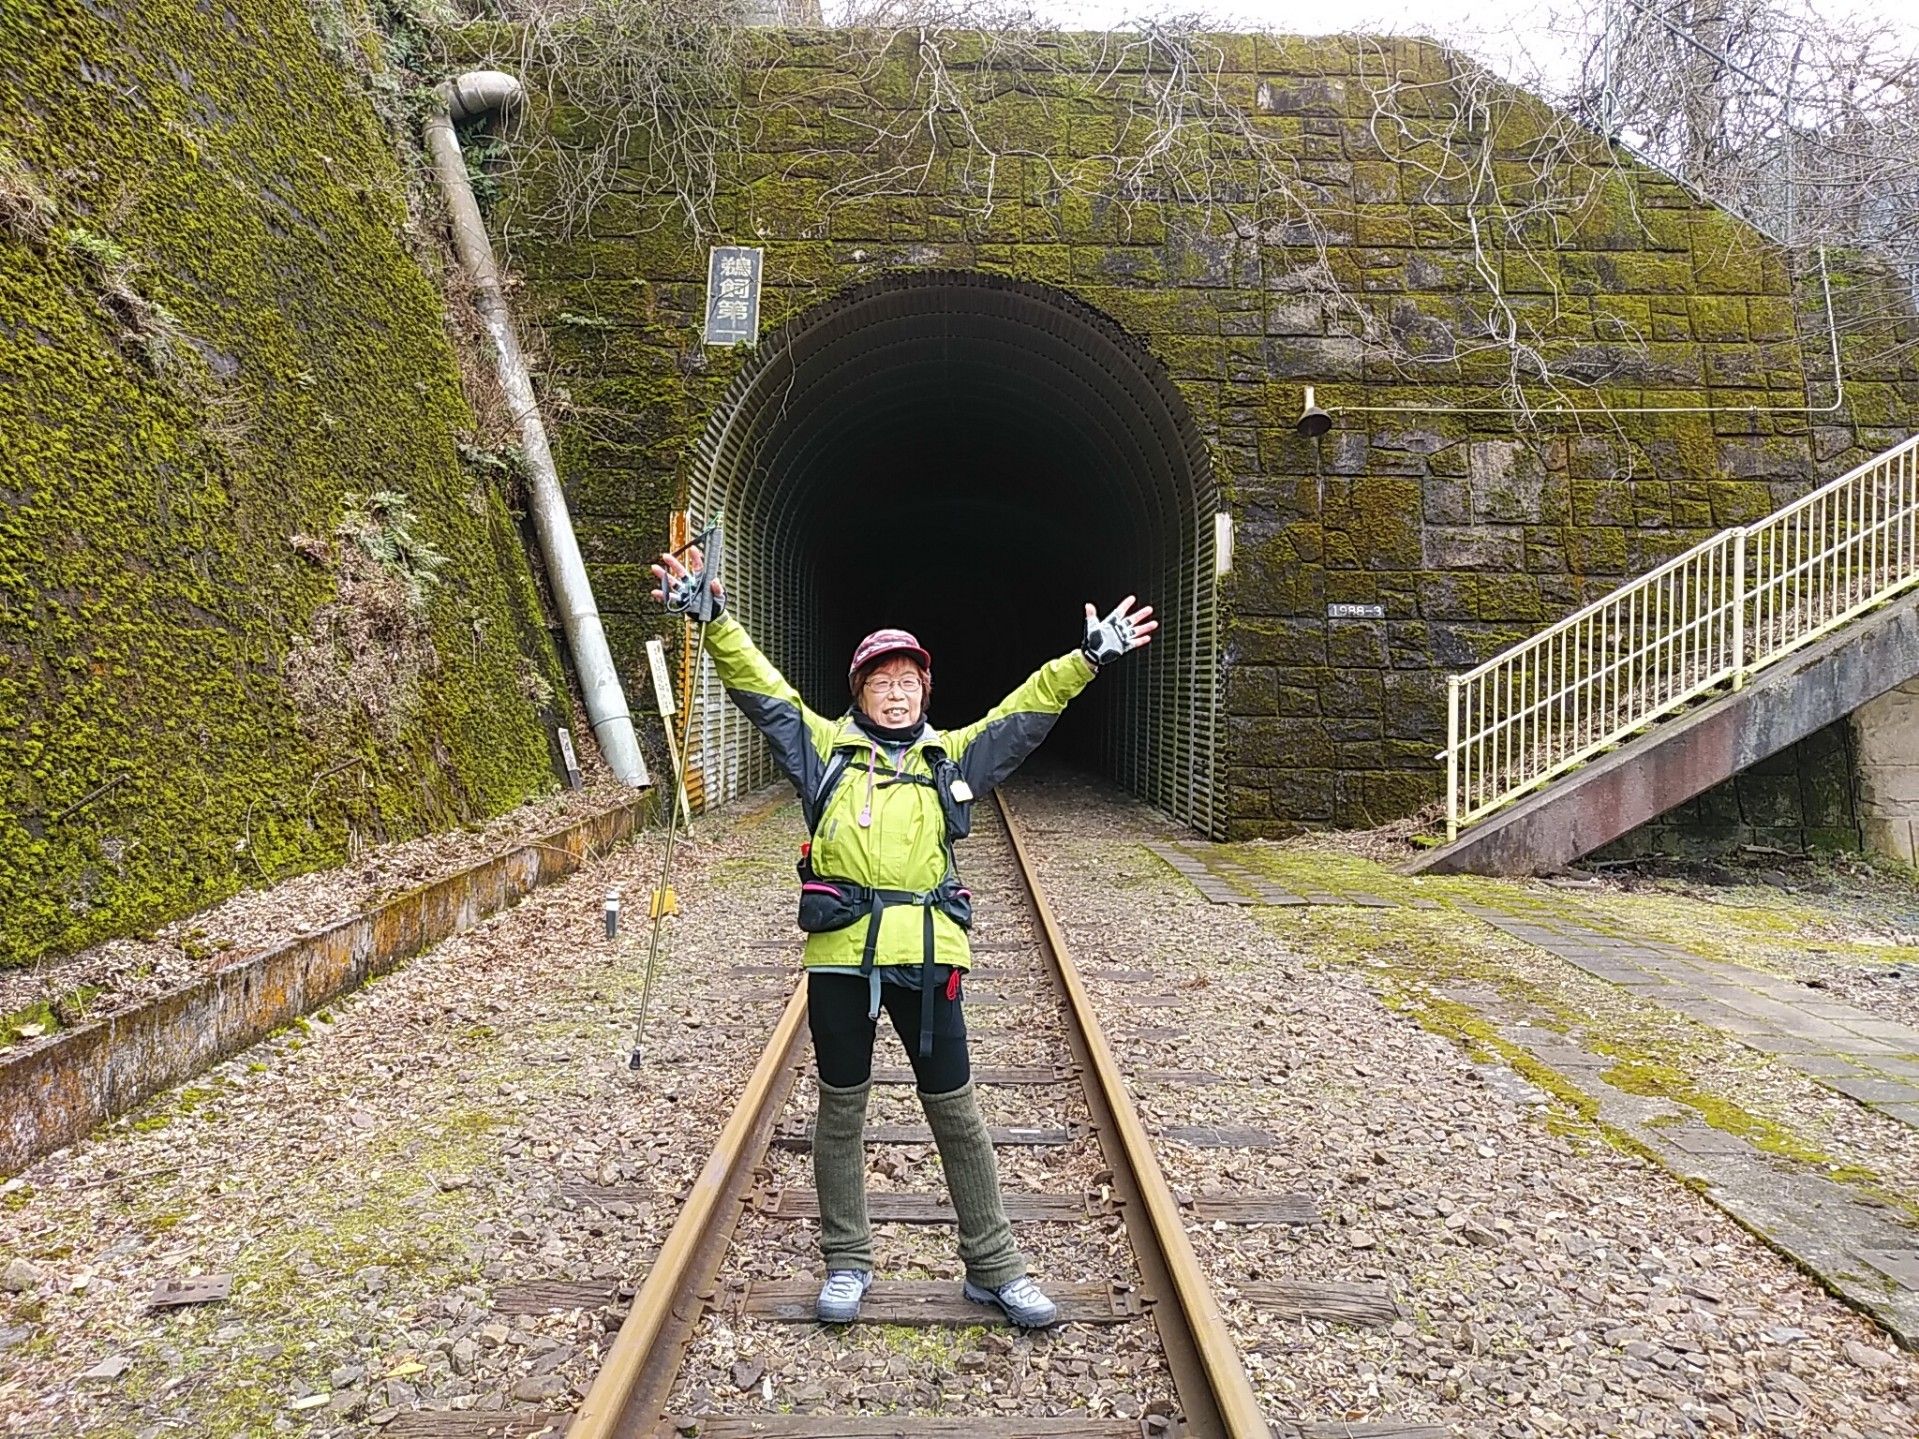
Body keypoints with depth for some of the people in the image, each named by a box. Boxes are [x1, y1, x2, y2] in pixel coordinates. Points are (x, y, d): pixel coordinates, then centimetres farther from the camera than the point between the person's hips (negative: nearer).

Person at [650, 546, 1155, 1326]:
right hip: (838, 953, -1)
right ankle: (846, 1262, 28)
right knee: (841, 1110, 11)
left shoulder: (954, 756, 12)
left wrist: (1086, 659, 2)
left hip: (926, 954, 1)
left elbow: (1029, 707, 11)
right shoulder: (825, 747, 8)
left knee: (956, 1113, 8)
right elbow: (758, 685, 2)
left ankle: (993, 1266, 21)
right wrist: (715, 623, -9)